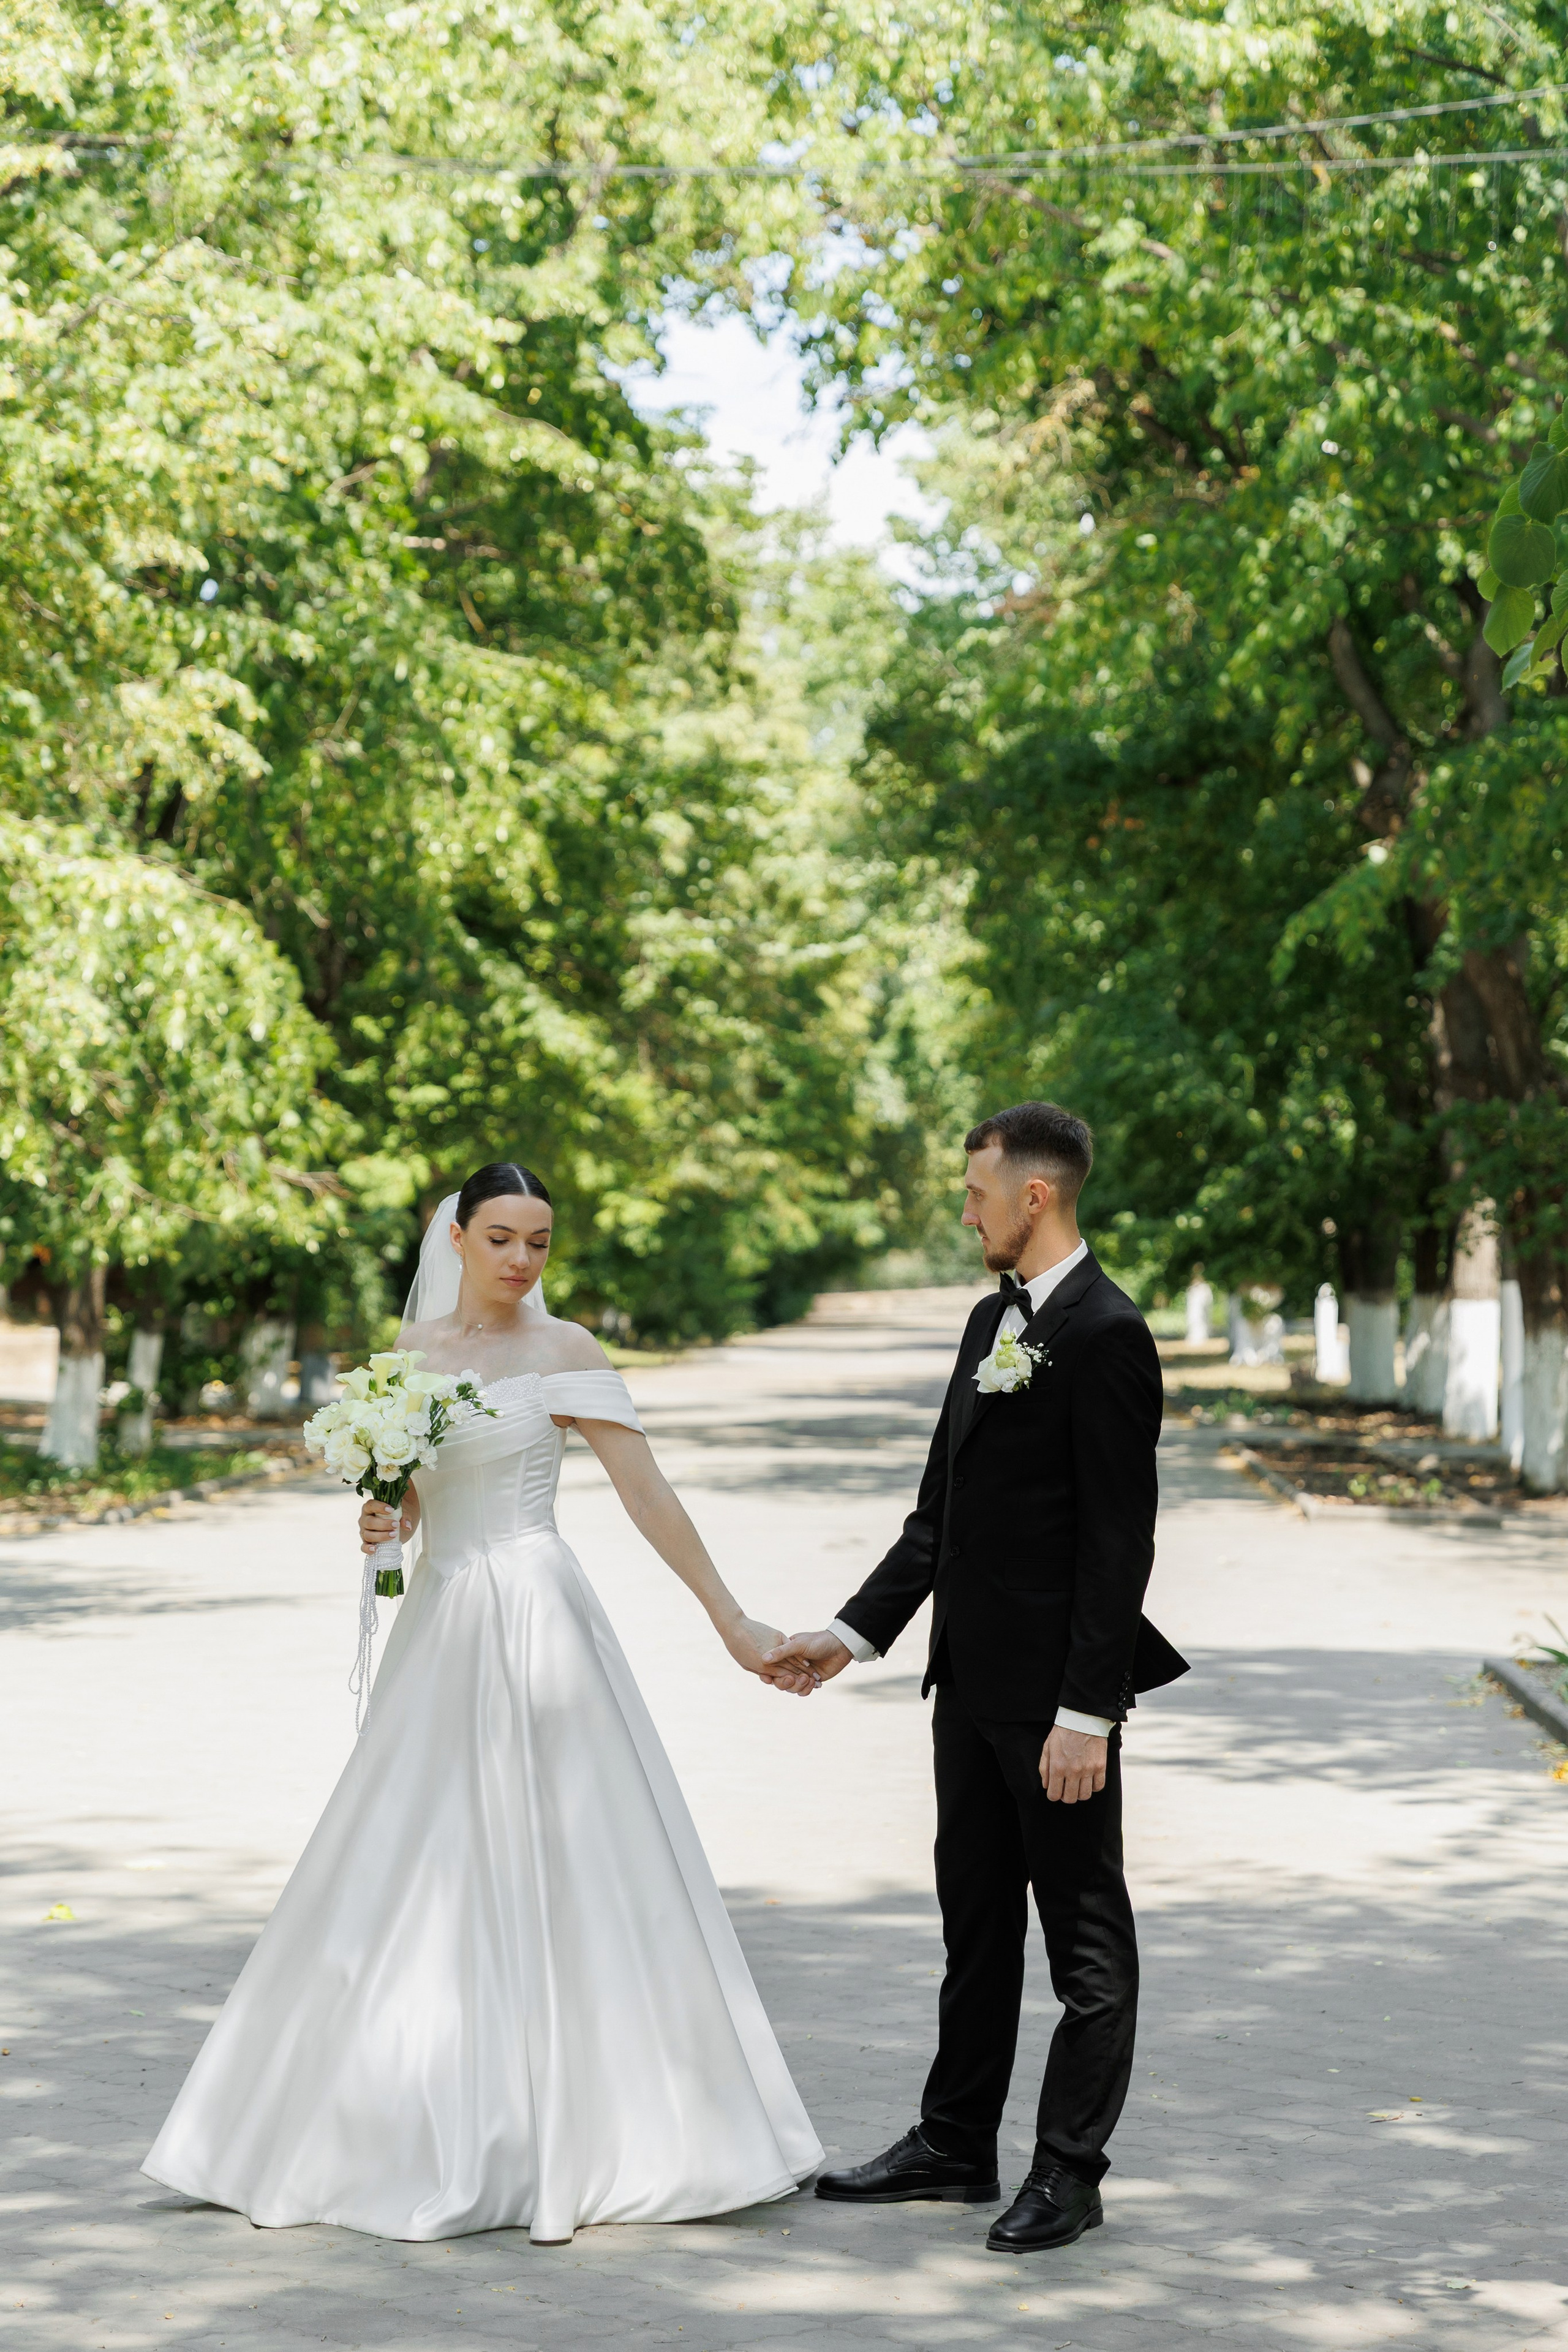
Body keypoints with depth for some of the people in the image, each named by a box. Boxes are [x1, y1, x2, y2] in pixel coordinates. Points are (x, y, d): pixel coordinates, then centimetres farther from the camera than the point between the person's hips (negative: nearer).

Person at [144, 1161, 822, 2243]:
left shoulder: (565, 1354, -5)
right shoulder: (411, 1351, 10)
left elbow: (650, 1493, -9)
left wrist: (730, 1617, -13)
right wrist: (380, 1523, -7)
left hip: (536, 1621, -5)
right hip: (440, 1626, 6)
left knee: (553, 1869, -3)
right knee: (417, 1878, 7)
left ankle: (572, 2129, 5)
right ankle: (425, 2126, 17)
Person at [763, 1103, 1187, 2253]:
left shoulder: (1106, 1335, -15)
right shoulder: (992, 1321, 14)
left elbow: (1120, 1539, -19)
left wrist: (1087, 1711, -21)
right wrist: (852, 1634, 13)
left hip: (1058, 1686, -9)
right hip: (973, 1678, 9)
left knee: (1086, 1930, 3)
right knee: (974, 1919, 17)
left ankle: (1069, 2172, 10)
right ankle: (957, 2144, 27)